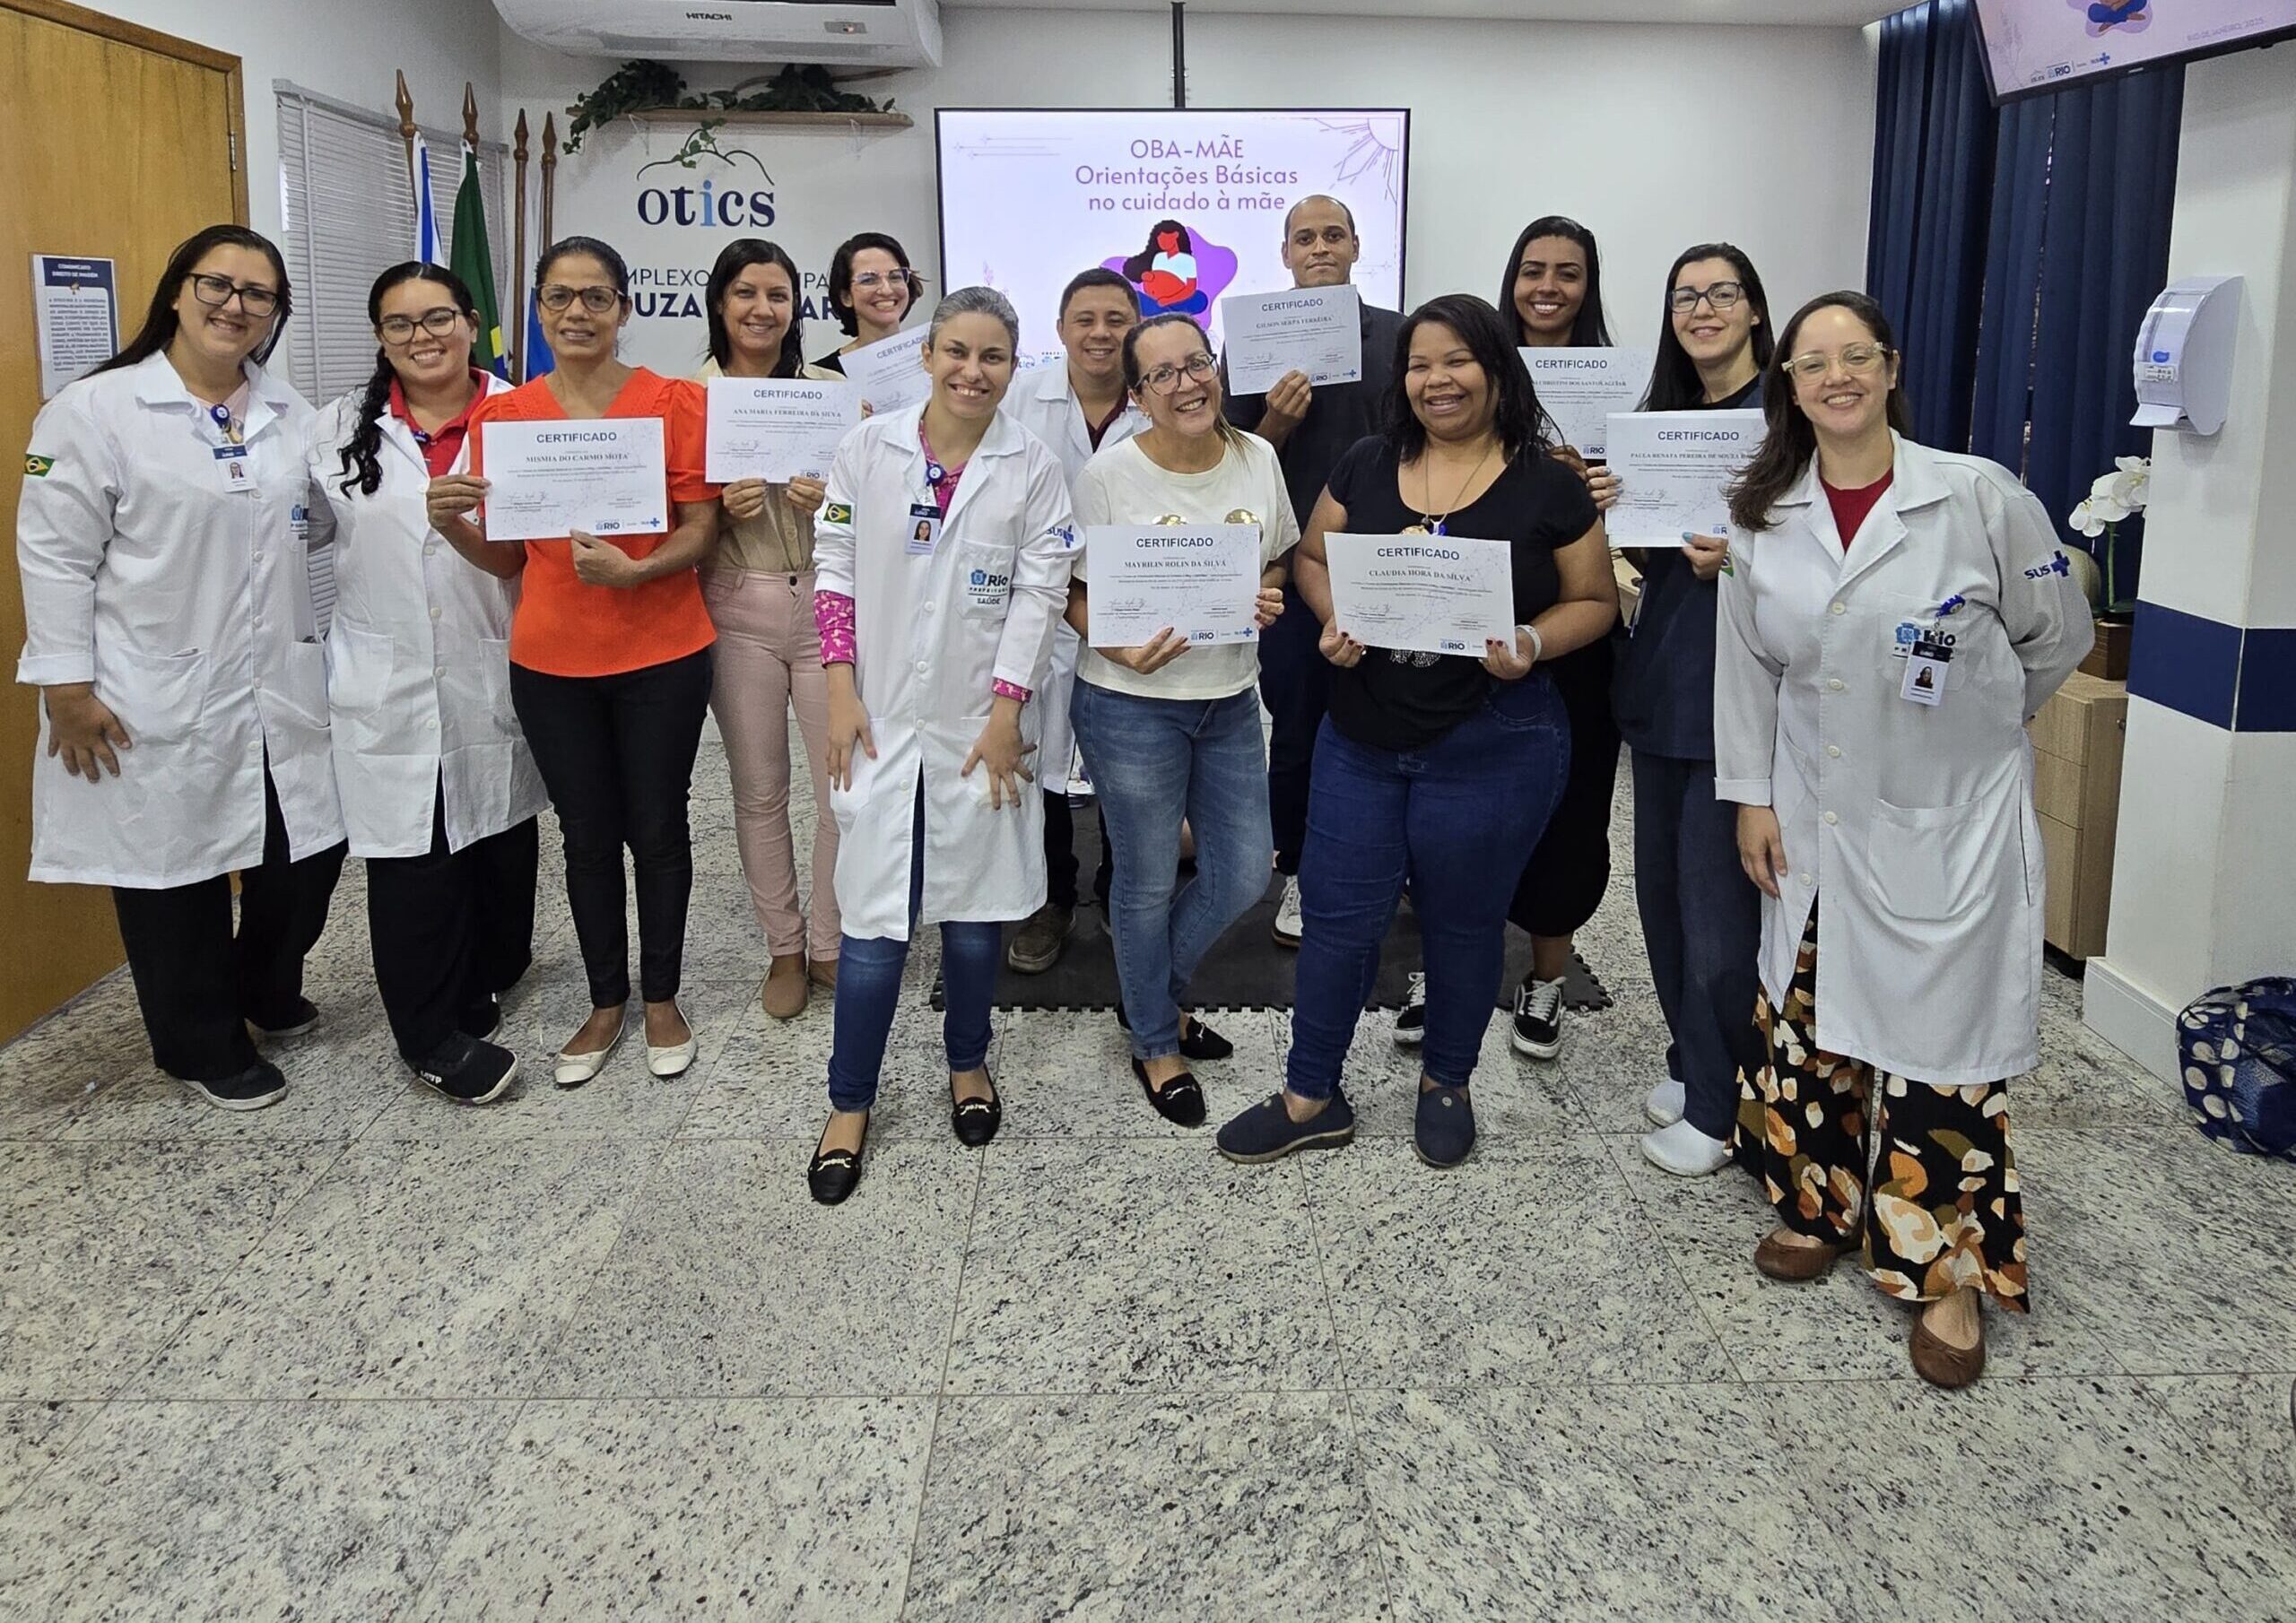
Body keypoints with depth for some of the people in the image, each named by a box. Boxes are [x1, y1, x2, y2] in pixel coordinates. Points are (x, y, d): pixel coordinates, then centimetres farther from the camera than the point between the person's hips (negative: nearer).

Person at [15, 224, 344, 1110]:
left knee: (308, 853, 11)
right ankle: (205, 1044, 26)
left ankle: (266, 988, 40)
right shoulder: (95, 410, -8)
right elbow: (55, 556, -9)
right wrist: (67, 686, -12)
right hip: (159, 703, -5)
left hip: (280, 690, 5)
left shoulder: (288, 414, 10)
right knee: (174, 873, 7)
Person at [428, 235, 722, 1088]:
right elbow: (507, 555, 7)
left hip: (661, 656, -2)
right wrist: (451, 523, -13)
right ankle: (605, 1003, 28)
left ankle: (661, 997, 27)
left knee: (657, 828, 9)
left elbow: (700, 529, -5)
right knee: (587, 835, 12)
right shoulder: (503, 415, 3)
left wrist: (635, 569, -23)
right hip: (552, 662, 2)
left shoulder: (674, 402, -4)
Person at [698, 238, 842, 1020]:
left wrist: (833, 501, -13)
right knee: (758, 791, 9)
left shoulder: (829, 389, 3)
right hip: (738, 611, 0)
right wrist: (721, 510, -14)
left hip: (826, 601, 0)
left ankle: (830, 943, 20)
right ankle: (783, 948, 25)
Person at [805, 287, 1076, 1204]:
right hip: (883, 718, 0)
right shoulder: (870, 447, 1)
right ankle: (849, 1105, 15)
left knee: (973, 910, 10)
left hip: (982, 723, 0)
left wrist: (1007, 711, -10)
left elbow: (1040, 594, -4)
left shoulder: (1032, 467, -1)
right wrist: (840, 690, -4)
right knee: (875, 921, 0)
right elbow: (835, 567, 3)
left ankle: (968, 1064, 34)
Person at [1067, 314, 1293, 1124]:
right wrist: (1126, 651, -24)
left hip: (1231, 700, 5)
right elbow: (1075, 593, -7)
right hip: (1132, 704, -5)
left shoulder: (1258, 458, 0)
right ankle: (1155, 1044, 30)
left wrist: (1268, 599, -9)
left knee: (1244, 874, 12)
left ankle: (1155, 989, 39)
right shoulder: (1108, 475, -12)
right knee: (1147, 883, 8)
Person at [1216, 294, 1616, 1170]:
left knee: (1462, 922, 13)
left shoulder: (1548, 487, -5)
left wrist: (1533, 643, -18)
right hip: (1360, 740, 3)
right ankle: (1311, 1097, 24)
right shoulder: (1367, 466, 3)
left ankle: (1446, 1084, 35)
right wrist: (1333, 618, -9)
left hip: (1492, 749, -3)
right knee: (1337, 916, 7)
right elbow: (1313, 557, 12)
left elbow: (1594, 599, 2)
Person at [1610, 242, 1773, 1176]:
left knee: (1717, 904, -3)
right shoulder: (1664, 415, 13)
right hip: (1662, 682, 7)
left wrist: (1740, 558, -24)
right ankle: (1692, 1063, 32)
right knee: (1663, 887, 15)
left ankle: (1718, 1108, 12)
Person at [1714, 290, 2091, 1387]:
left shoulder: (1980, 497, -11)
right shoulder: (1764, 516, 0)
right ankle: (1819, 1206, 34)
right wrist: (1752, 796, 3)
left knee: (1940, 1041, 1)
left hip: (1953, 824, -3)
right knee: (1805, 1018, 13)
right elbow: (1746, 664, 5)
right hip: (1816, 820, 4)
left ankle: (1949, 1272, 17)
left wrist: (1971, 724, 12)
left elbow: (2058, 635, 1)